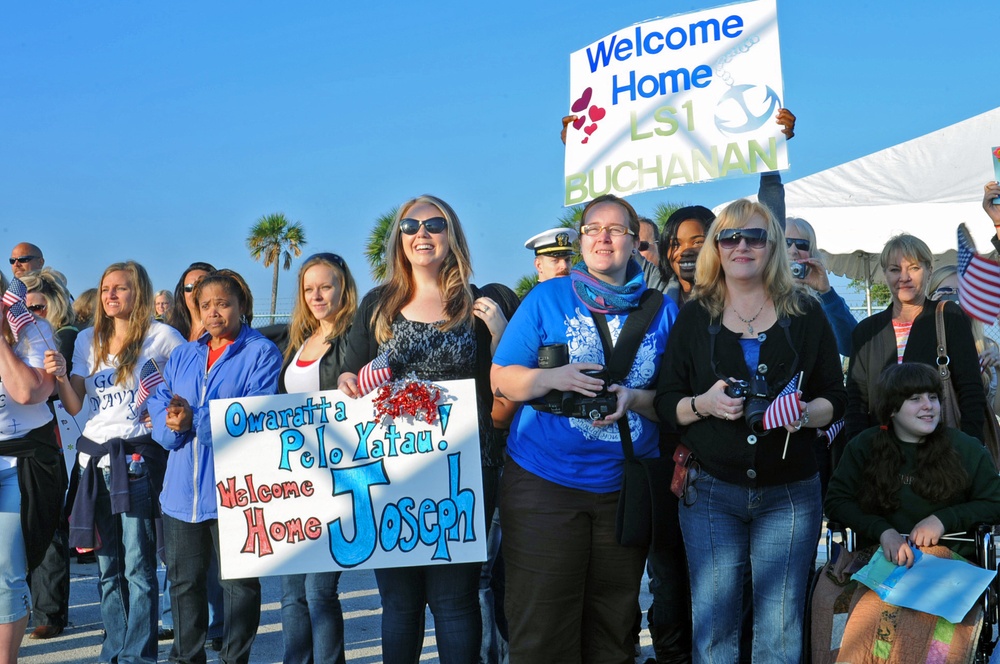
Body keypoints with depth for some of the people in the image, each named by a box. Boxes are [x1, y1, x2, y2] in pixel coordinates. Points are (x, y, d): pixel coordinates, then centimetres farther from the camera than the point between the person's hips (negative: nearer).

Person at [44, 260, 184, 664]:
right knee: (107, 564, 11)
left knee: (137, 564, -6)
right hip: (95, 456, 6)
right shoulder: (87, 340, 12)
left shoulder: (161, 337, -3)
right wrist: (60, 377, -8)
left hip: (138, 455, -5)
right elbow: (74, 407, 10)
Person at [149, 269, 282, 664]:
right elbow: (158, 408, 8)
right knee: (183, 581, 16)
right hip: (182, 489, 6)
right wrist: (171, 424, -15)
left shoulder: (261, 353, -4)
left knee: (239, 583, 5)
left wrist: (194, 421, -21)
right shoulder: (182, 356, 16)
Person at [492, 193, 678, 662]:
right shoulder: (547, 298, 2)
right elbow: (502, 378, 0)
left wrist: (635, 399, -15)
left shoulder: (661, 311, 5)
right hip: (543, 483, -2)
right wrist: (553, 378, -18)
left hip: (626, 488, 2)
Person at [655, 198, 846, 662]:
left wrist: (806, 414, -14)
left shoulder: (806, 313, 4)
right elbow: (665, 402, 5)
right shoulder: (694, 316, 5)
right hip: (712, 492, 0)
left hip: (790, 495, 0)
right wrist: (703, 404, -15)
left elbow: (835, 397, 7)